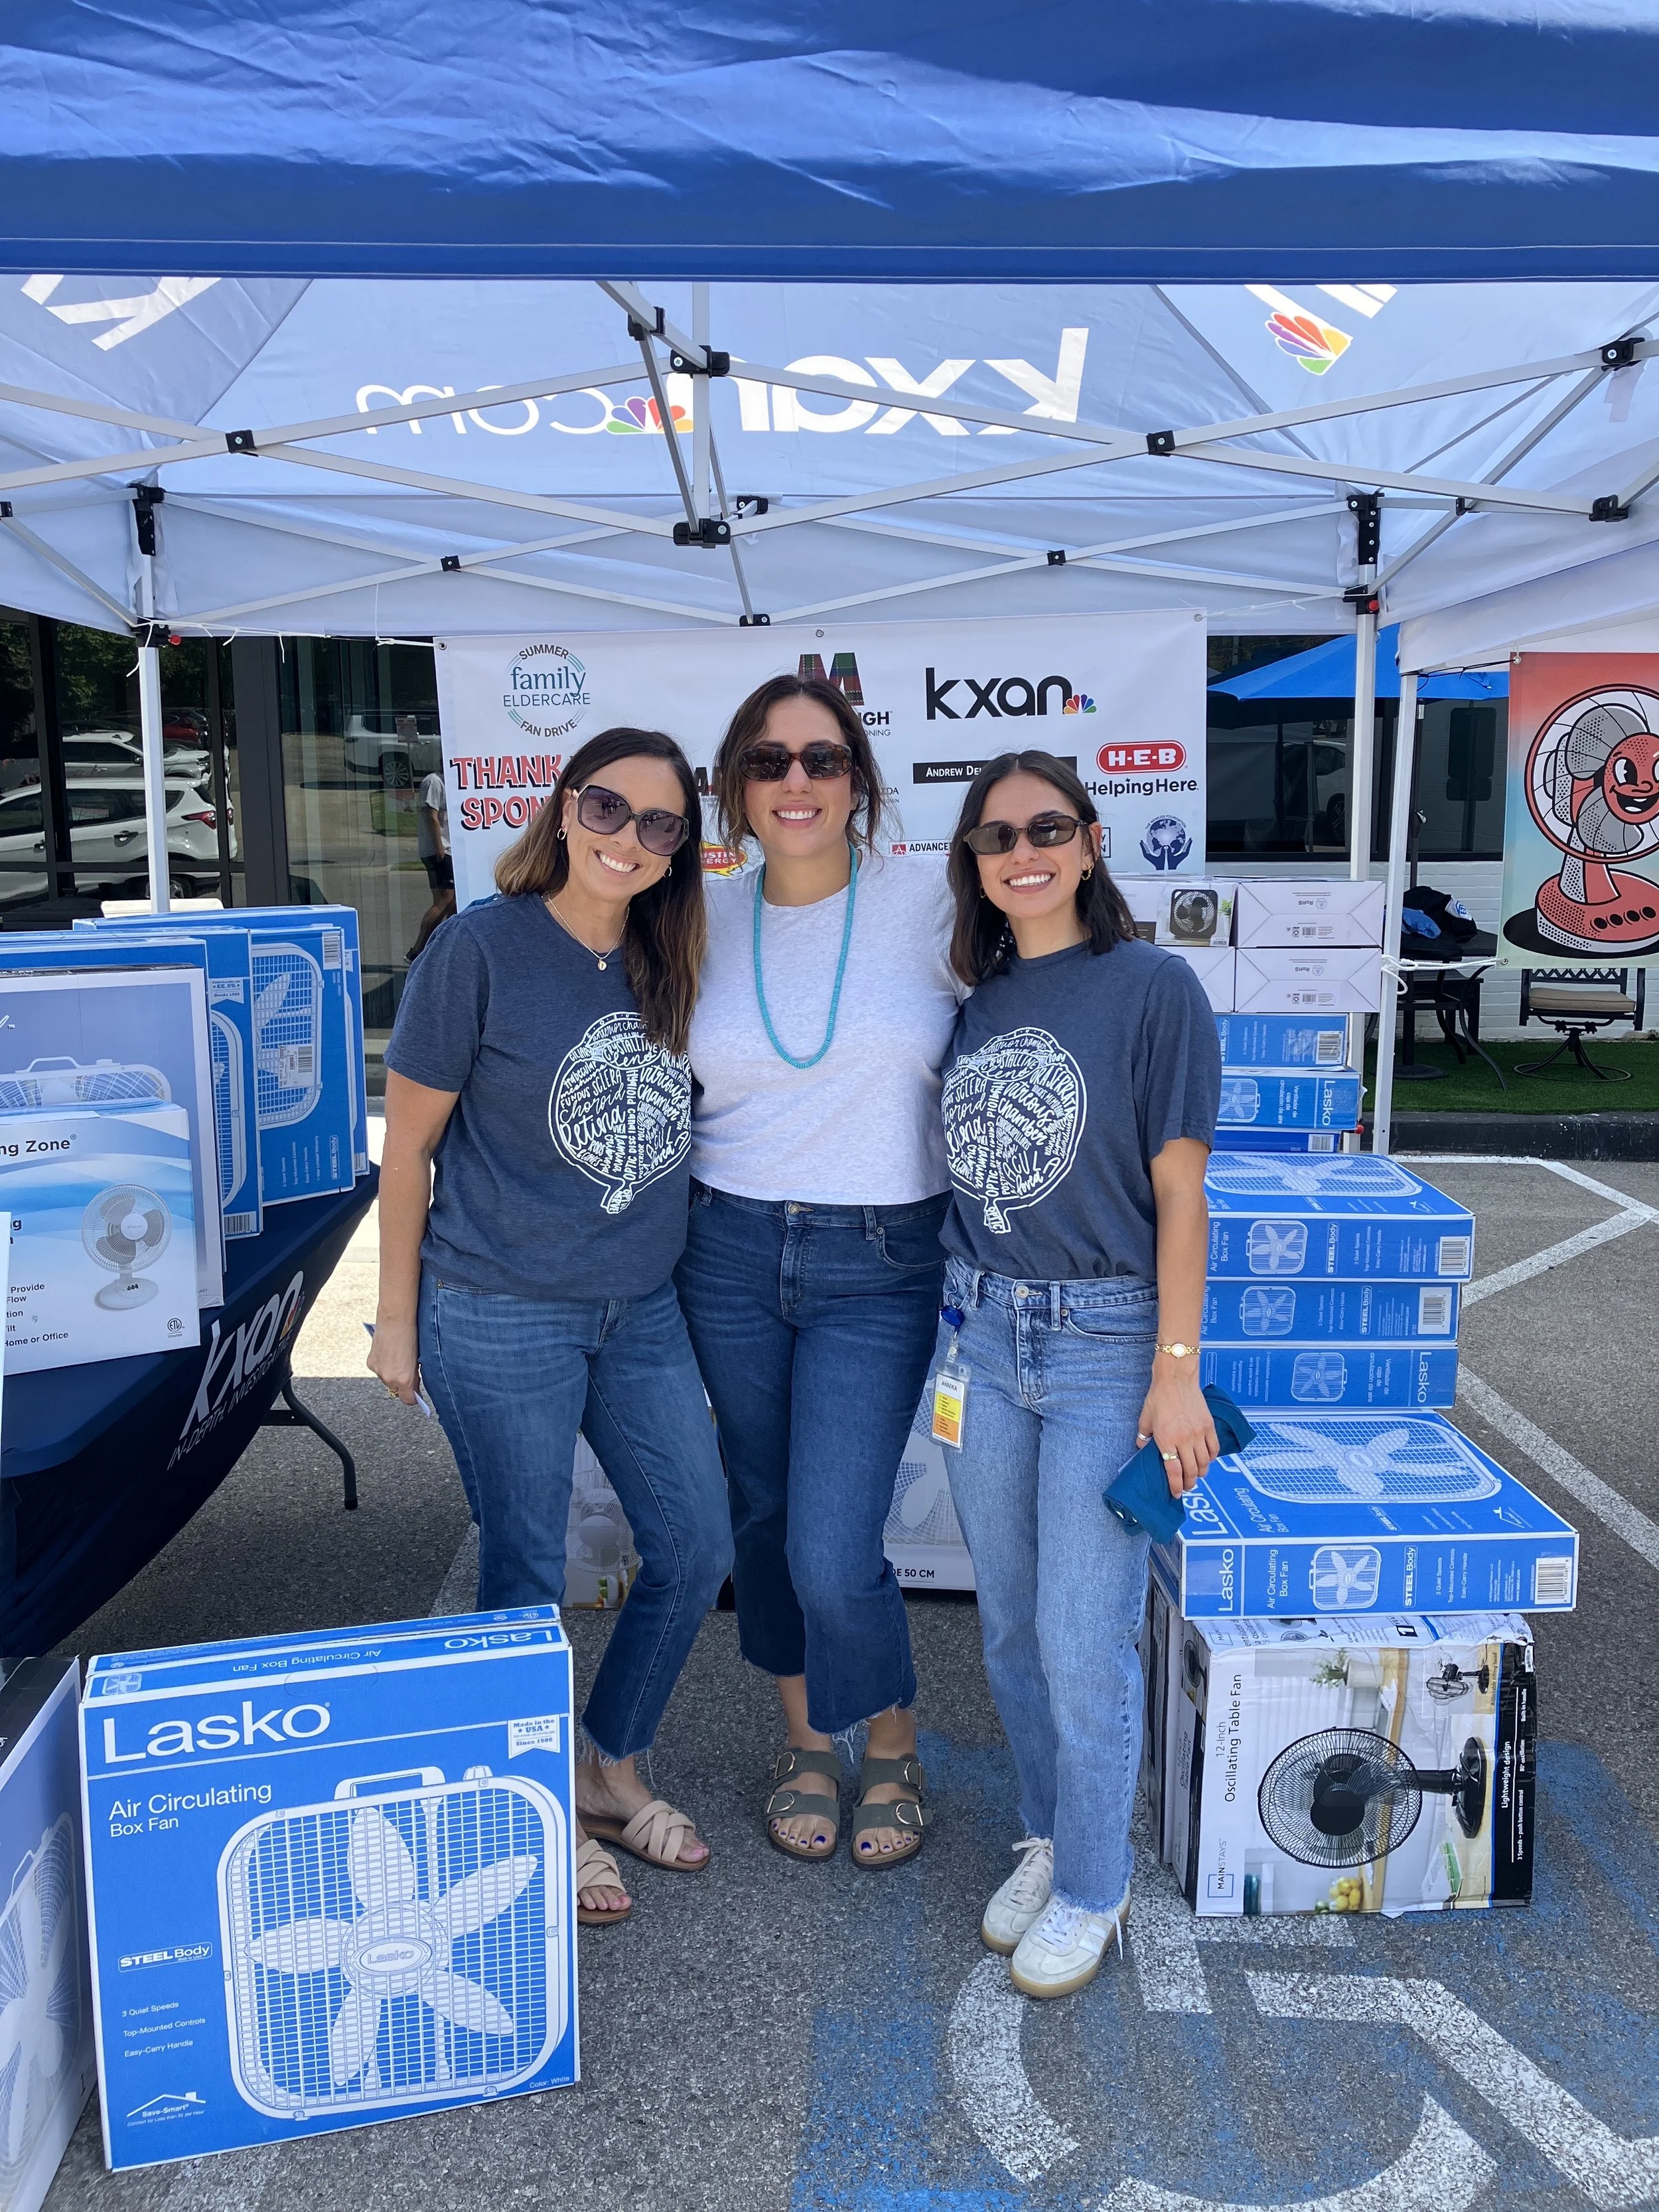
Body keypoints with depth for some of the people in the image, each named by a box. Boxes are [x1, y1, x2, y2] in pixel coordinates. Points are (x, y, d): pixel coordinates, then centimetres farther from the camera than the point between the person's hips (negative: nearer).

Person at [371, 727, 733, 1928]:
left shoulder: (662, 963, 4)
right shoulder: (482, 948, -12)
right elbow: (409, 1143, -8)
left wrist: (673, 1268, 13)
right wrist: (398, 1319, -5)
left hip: (642, 1311, 6)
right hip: (503, 1320, -6)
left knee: (697, 1550, 11)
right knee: (528, 1577, 6)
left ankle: (611, 1772, 34)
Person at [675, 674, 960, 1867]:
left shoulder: (928, 900, -6)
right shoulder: (708, 923, 3)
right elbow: (665, 1089, 14)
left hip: (880, 1265, -3)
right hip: (732, 1253, 4)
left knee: (834, 1553, -6)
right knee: (764, 1514, 15)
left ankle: (893, 1746, 25)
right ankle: (806, 1739, 40)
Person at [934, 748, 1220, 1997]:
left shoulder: (1152, 988, -9)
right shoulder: (978, 999, 7)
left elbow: (1180, 1197, -10)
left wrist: (1177, 1372, -12)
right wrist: (959, 1317, 10)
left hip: (1106, 1342, -5)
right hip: (982, 1335, 5)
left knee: (1083, 1639, 1)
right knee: (1012, 1626, 15)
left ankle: (1093, 1890, 23)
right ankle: (1049, 1838, 37)